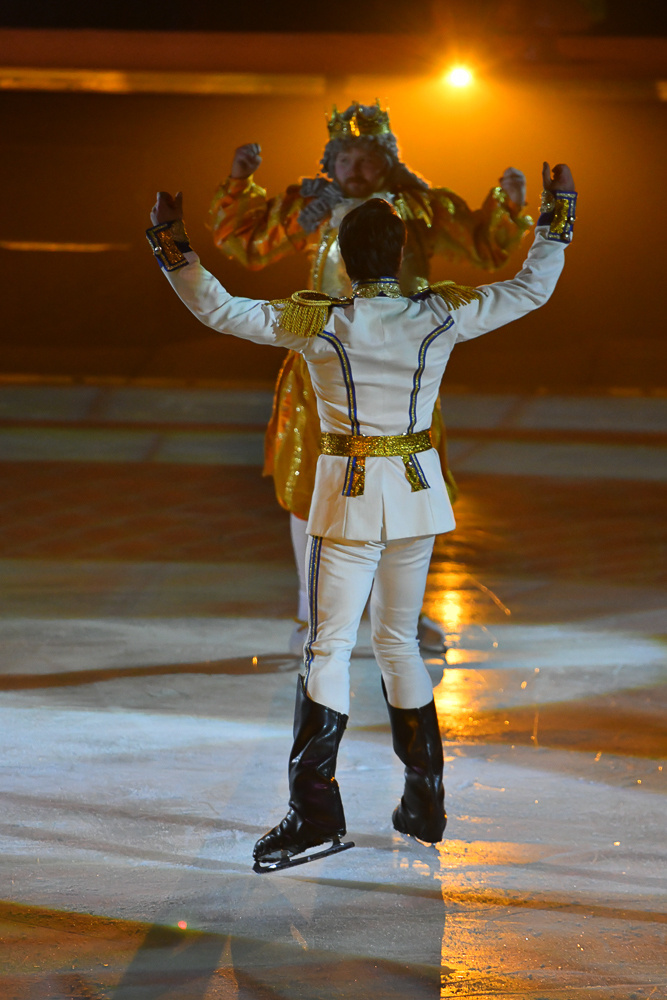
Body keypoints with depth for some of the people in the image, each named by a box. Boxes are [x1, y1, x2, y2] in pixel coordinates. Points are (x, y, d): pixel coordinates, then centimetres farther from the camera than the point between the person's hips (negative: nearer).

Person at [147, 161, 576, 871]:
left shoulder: (319, 324, -11)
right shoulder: (441, 317, -5)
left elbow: (218, 310, -9)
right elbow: (533, 288, 5)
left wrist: (171, 246, -3)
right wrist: (557, 215, 13)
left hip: (349, 495, -3)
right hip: (418, 494, 4)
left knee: (329, 646, -2)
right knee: (398, 641, 16)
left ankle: (314, 814, -10)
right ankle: (425, 806, 20)